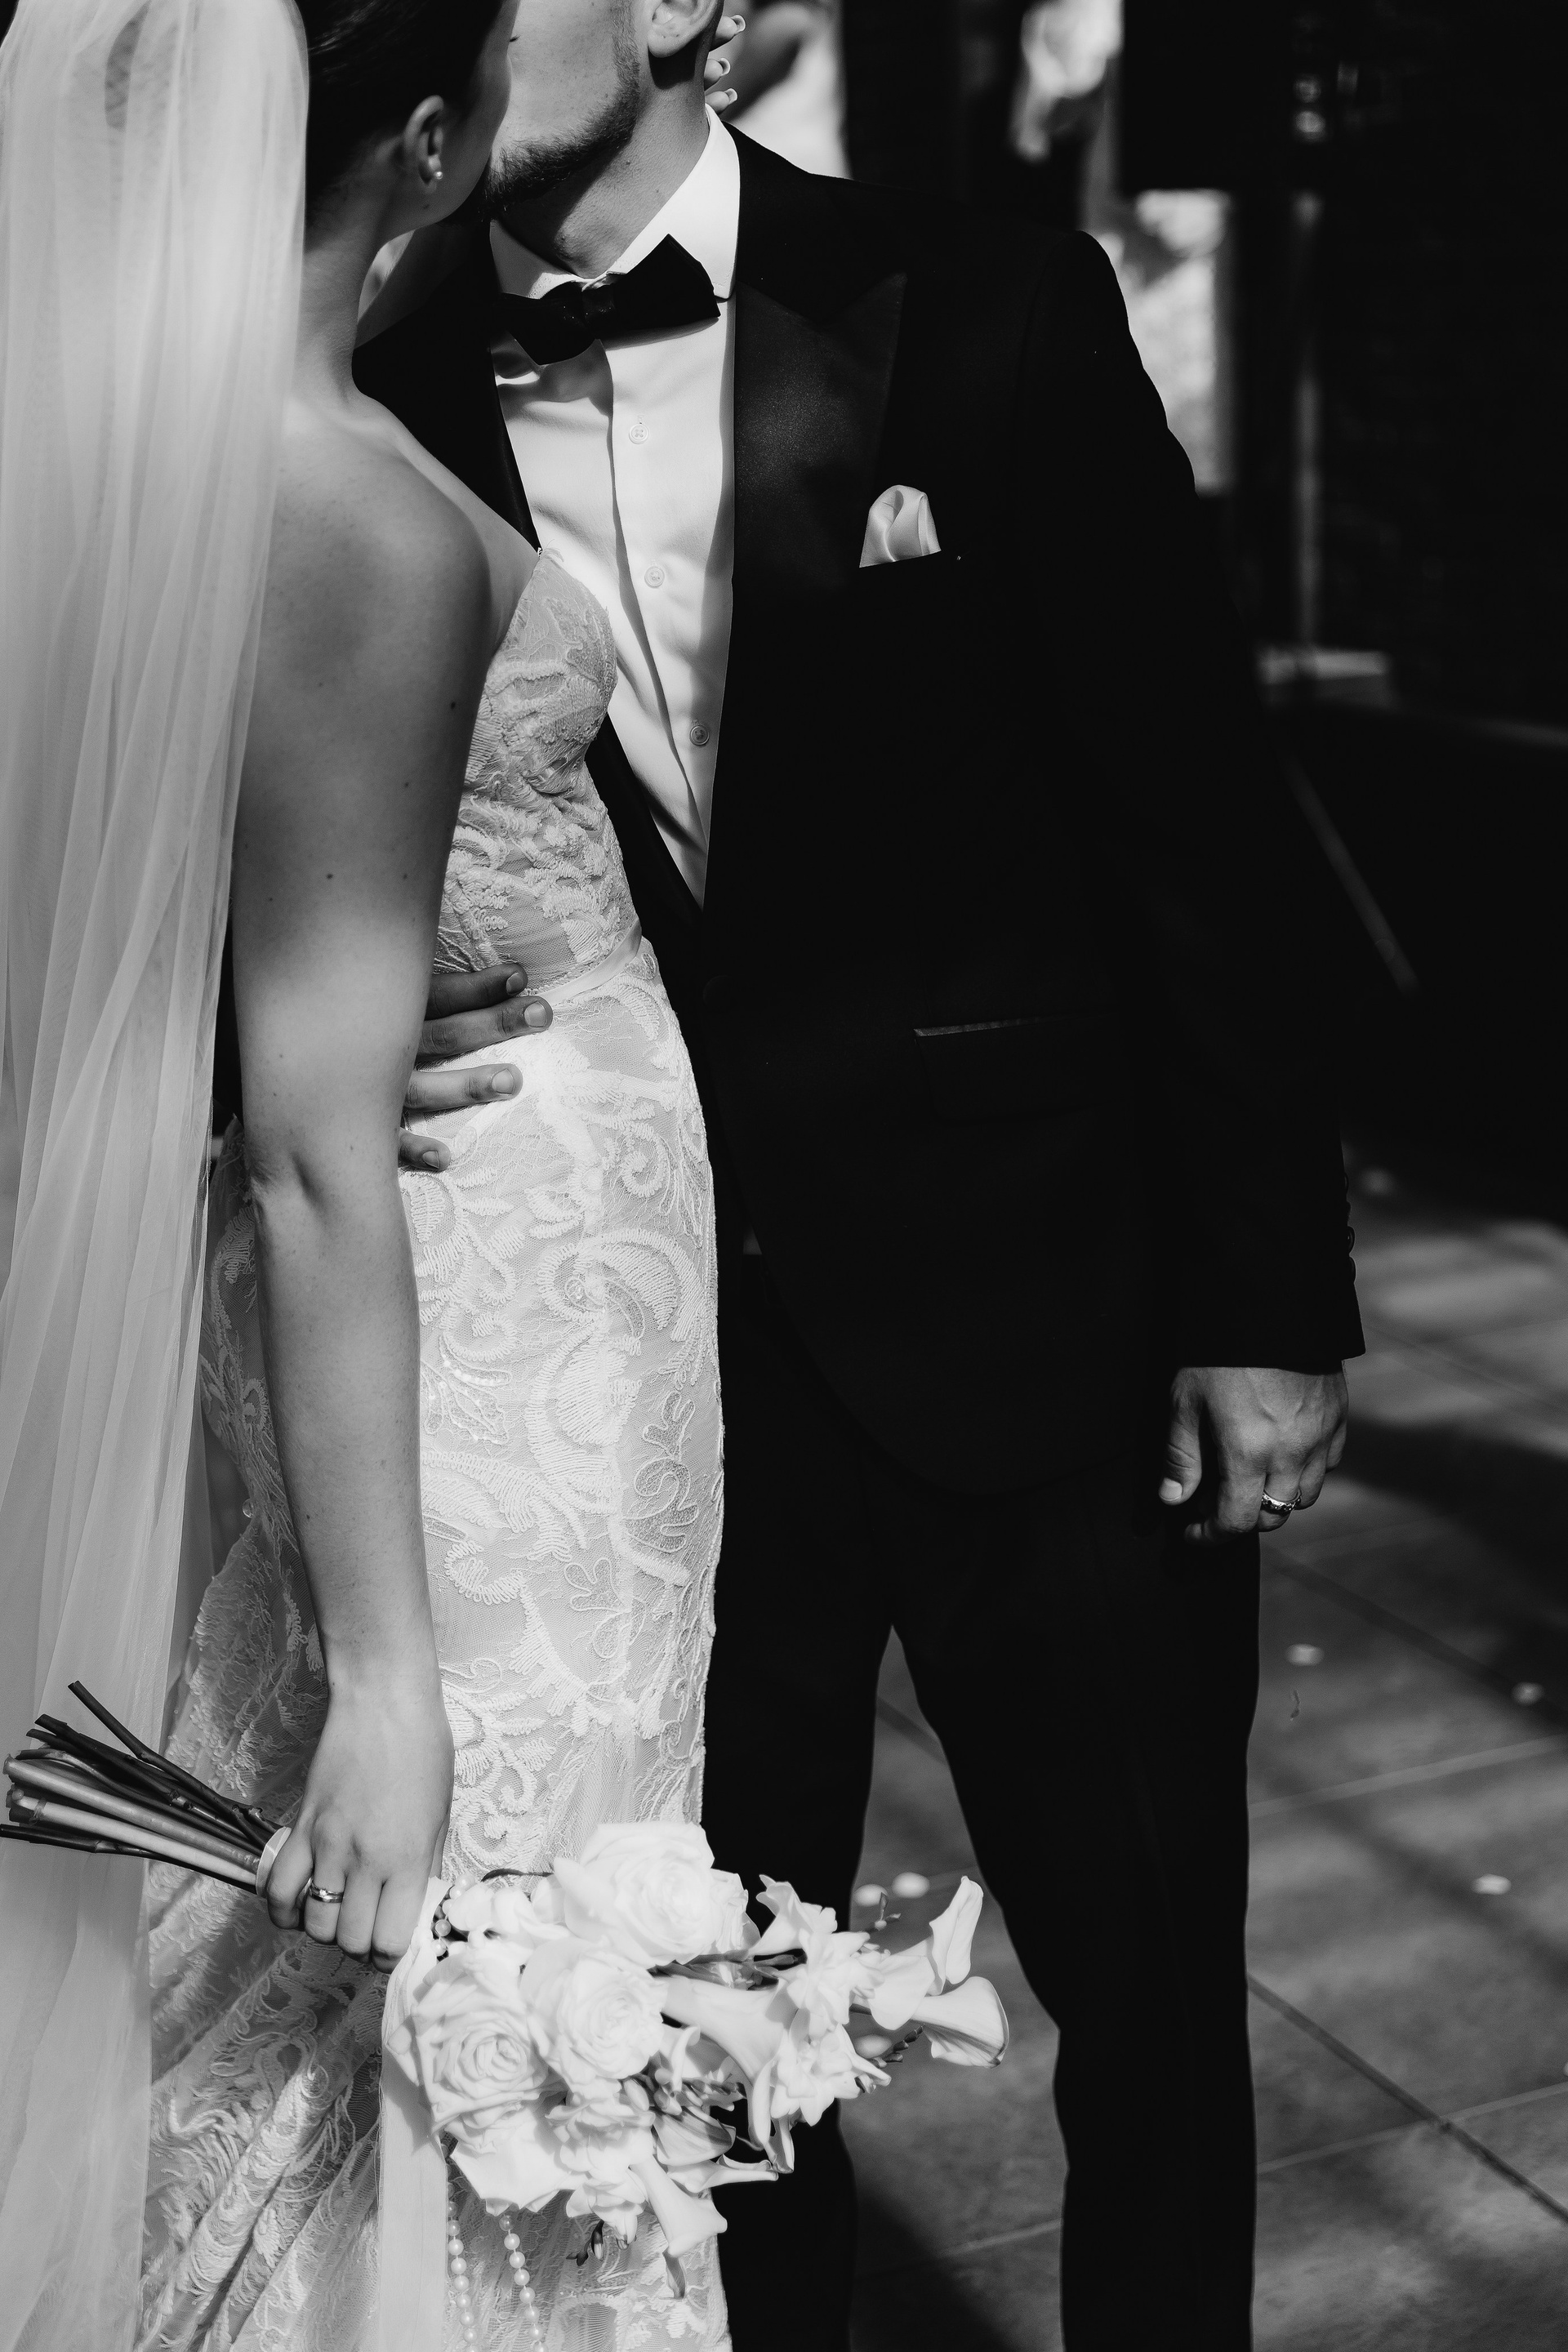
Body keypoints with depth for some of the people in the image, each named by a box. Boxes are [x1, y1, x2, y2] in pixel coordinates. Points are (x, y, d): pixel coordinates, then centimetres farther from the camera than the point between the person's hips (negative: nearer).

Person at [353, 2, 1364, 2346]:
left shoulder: (982, 316, -5)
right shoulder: (391, 393, 1)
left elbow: (1201, 821, -4)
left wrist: (1268, 1300, -6)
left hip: (1030, 1309, -1)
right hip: (651, 1342, 2)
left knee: (1151, 1981, 11)